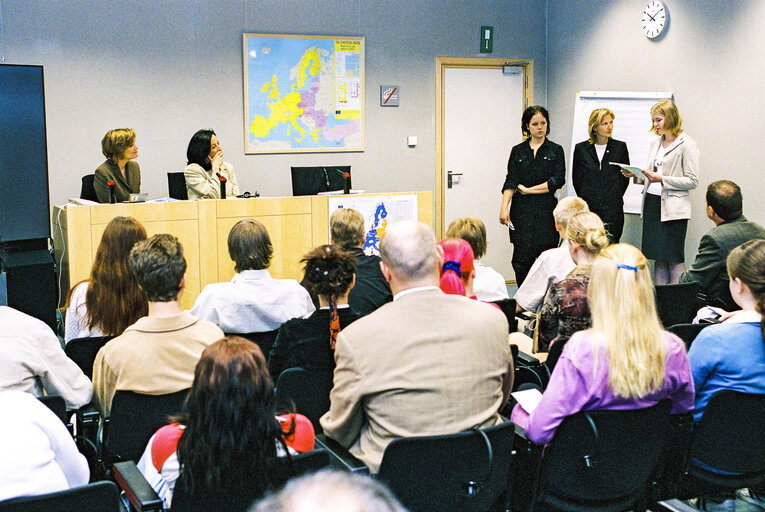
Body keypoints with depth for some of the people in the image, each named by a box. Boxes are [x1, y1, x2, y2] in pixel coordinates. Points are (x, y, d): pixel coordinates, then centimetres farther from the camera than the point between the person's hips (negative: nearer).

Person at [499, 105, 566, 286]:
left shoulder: (555, 150, 8)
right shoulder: (518, 151, 11)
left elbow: (558, 180, -4)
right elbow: (510, 181, 2)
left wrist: (528, 190, -5)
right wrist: (504, 207, -12)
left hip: (546, 210, -1)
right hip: (522, 211, 1)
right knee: (521, 260, -4)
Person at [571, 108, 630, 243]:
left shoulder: (620, 147, 7)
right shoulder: (581, 148, 6)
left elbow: (625, 177, 10)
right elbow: (576, 178, 10)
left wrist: (615, 199, 4)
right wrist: (585, 199, 6)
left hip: (612, 209, 0)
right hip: (587, 207, 0)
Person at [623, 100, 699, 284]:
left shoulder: (687, 144, -7)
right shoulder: (655, 143, 15)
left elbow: (692, 181, -11)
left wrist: (662, 179, -19)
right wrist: (636, 175, 0)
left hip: (673, 208, -7)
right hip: (652, 203, 7)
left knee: (674, 259, -5)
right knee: (658, 258, 10)